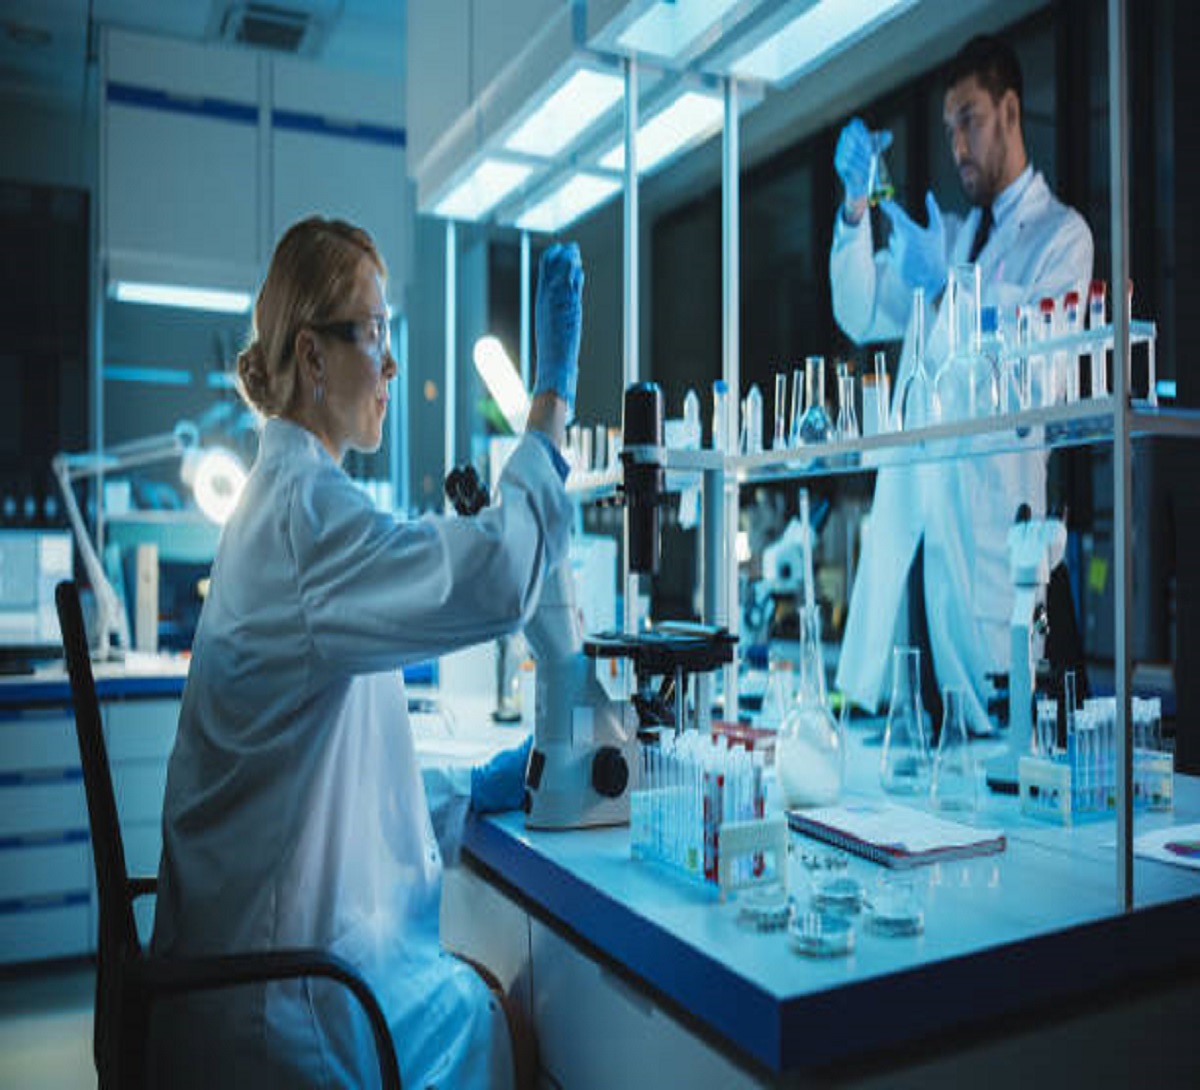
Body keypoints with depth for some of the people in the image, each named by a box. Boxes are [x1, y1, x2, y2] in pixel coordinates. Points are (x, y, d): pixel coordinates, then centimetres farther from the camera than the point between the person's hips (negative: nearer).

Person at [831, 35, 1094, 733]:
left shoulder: (1063, 234, 5)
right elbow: (862, 316, 12)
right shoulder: (945, 237, 23)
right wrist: (856, 209, 0)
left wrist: (947, 286, -23)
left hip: (991, 506, -5)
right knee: (898, 716, 6)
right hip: (909, 503, 5)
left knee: (991, 718, -5)